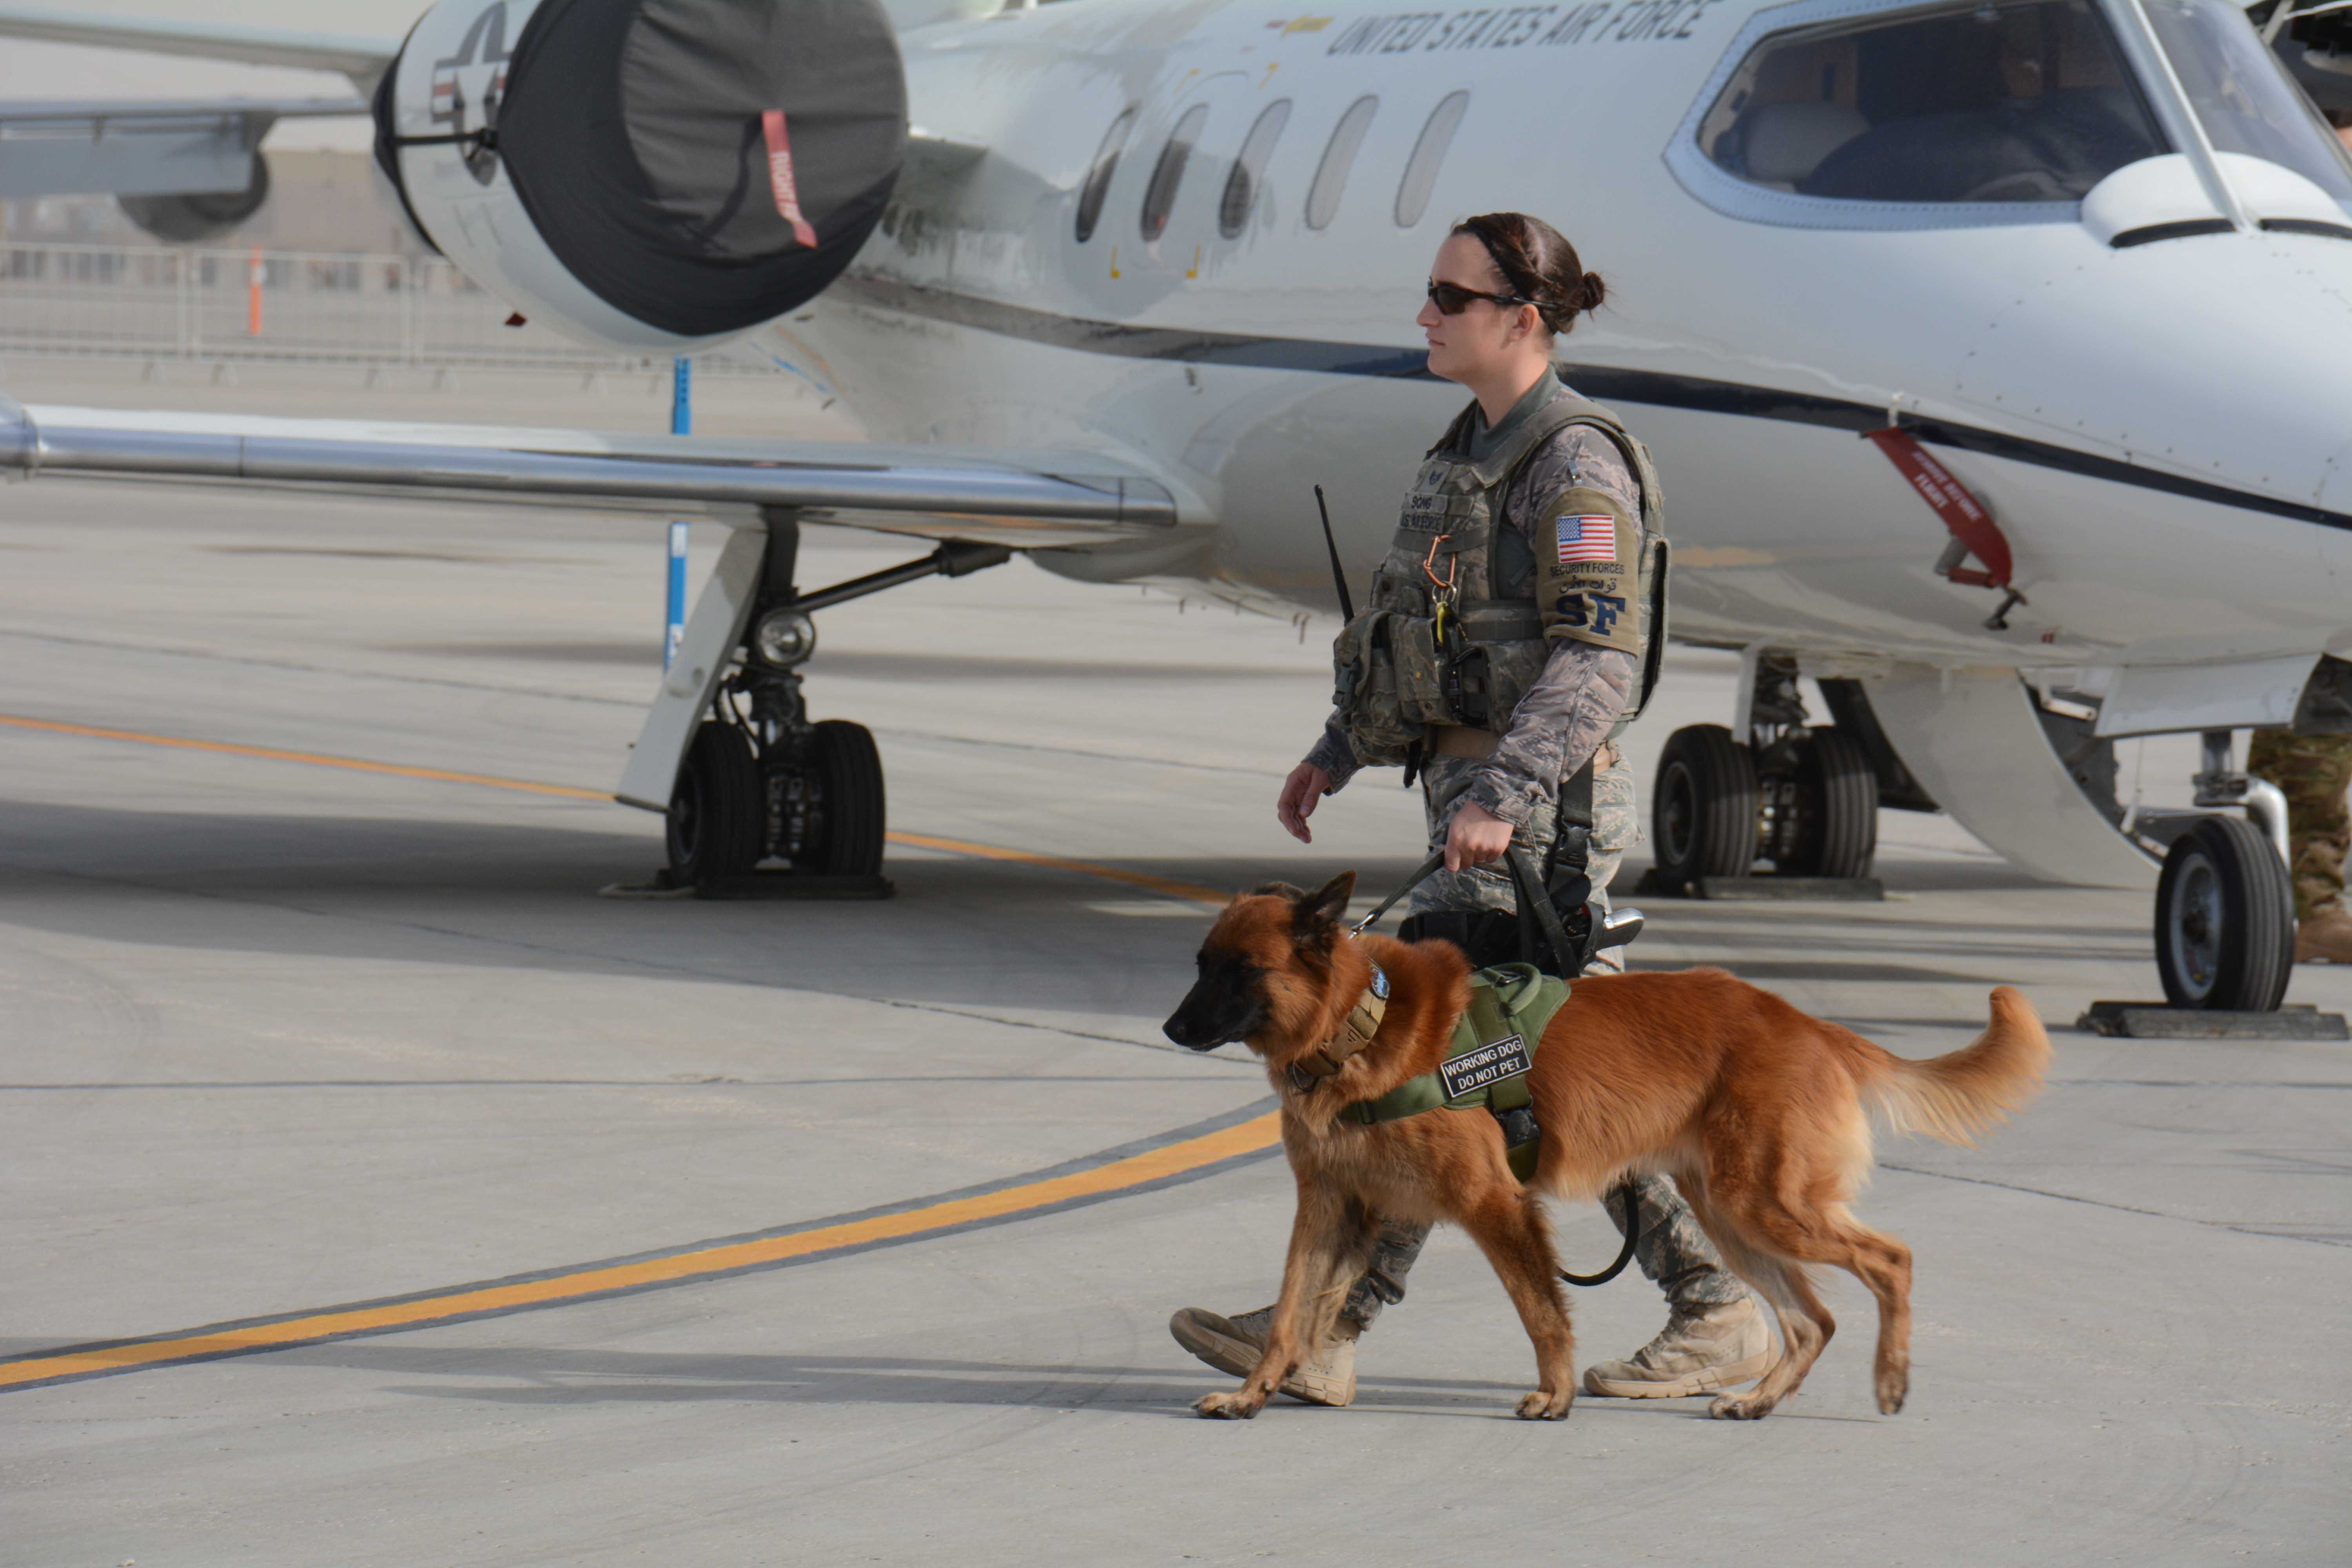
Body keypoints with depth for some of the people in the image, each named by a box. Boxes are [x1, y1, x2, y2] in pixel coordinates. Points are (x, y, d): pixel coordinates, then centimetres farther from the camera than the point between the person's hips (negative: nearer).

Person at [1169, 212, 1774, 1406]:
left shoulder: (1576, 467, -14)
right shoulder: (1475, 448, 15)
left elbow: (1596, 663, -20)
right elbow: (1427, 625, 24)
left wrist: (1503, 793, -29)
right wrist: (1338, 752, 22)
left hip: (1543, 808, -10)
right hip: (1477, 787, 10)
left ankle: (1328, 1329, -9)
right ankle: (1720, 1315, 14)